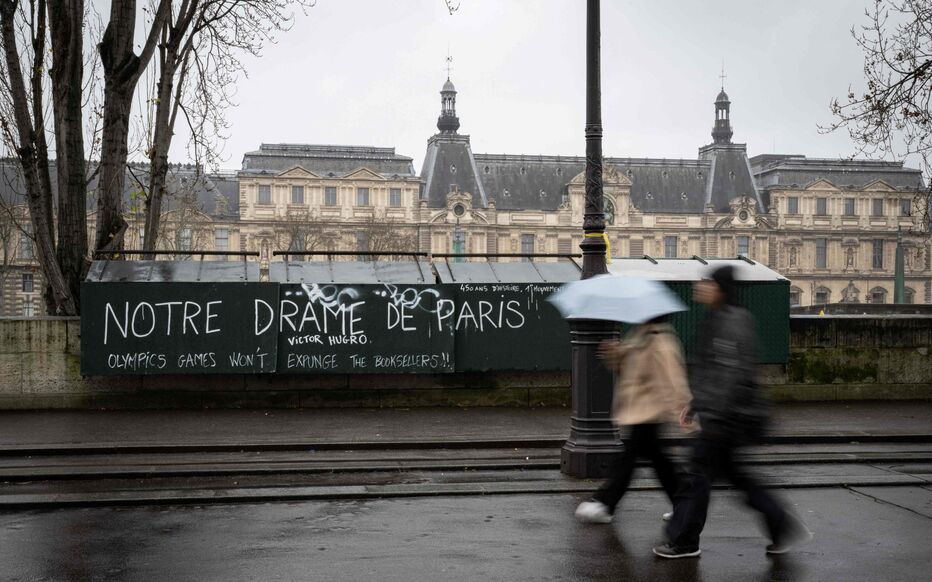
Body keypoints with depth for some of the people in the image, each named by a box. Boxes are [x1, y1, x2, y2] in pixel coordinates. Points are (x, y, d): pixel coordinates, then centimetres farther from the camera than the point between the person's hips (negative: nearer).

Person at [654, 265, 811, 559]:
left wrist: (714, 413, -24)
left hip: (729, 416, -10)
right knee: (732, 472, 16)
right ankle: (783, 525, 21)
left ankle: (684, 541, 9)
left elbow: (734, 372, -23)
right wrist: (695, 405, 23)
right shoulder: (717, 320, 15)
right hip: (720, 414, 10)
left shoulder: (733, 322, -17)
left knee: (699, 474, -2)